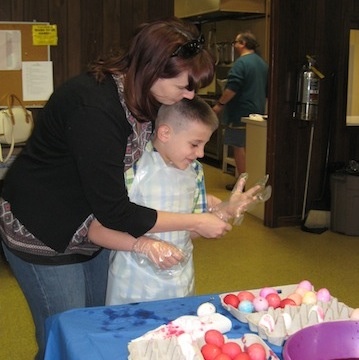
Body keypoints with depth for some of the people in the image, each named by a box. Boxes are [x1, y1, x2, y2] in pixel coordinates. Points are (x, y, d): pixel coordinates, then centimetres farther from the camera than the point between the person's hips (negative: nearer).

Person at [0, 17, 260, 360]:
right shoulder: (93, 107, -32)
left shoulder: (141, 96, -6)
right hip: (42, 232, -8)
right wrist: (196, 222, -20)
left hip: (92, 226, 8)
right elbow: (113, 212, -28)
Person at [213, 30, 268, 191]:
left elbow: (232, 88, -21)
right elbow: (266, 90, 21)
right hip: (257, 111, 9)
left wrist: (220, 104, -12)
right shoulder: (263, 63, 14)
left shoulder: (241, 62, -14)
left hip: (241, 112, -9)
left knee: (239, 146, -3)